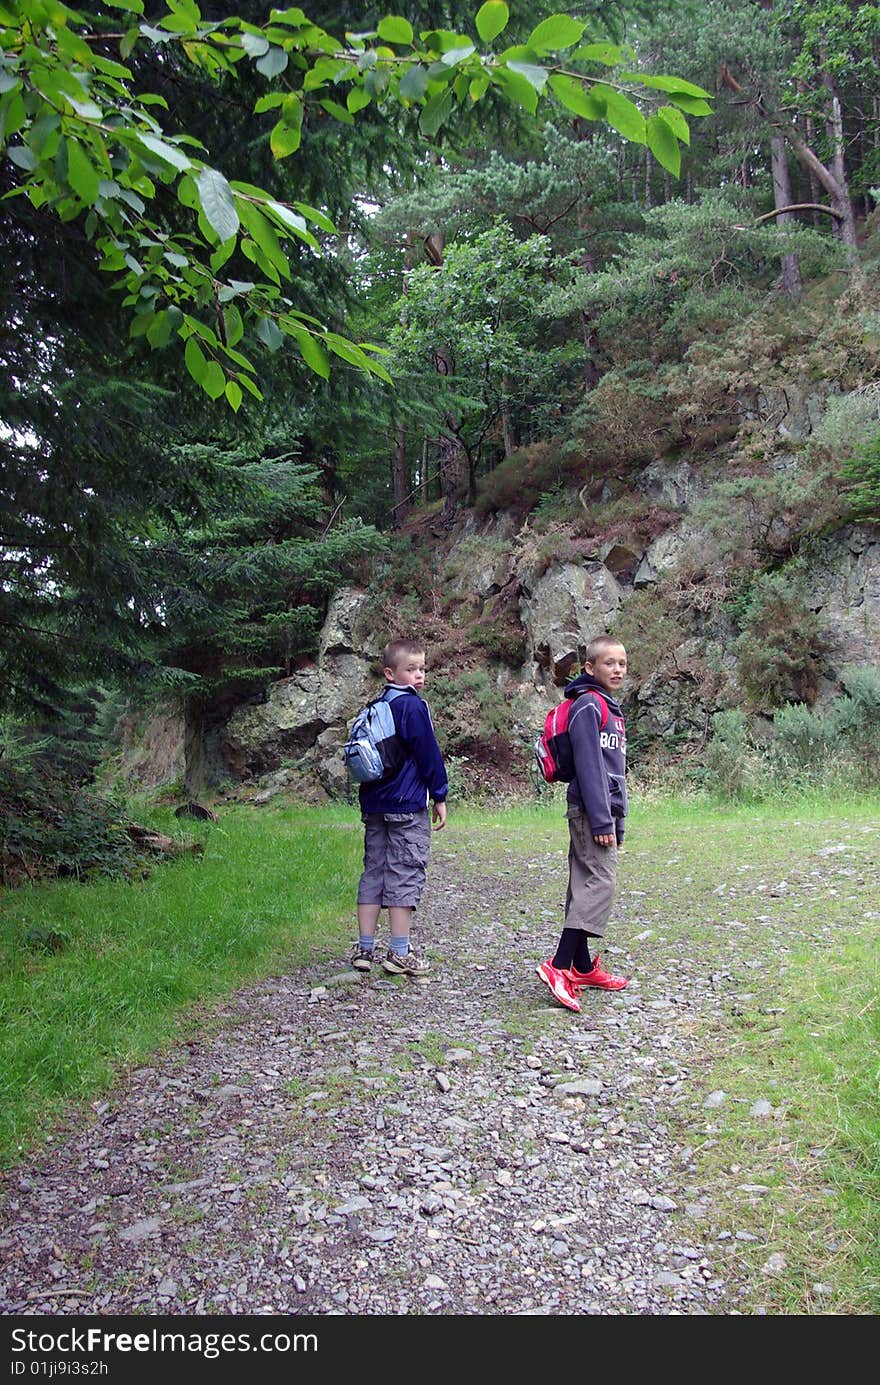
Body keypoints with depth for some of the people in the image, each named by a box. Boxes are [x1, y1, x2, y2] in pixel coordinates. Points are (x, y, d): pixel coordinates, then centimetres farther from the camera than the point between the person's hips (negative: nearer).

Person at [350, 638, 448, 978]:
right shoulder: (412, 706, -12)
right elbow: (428, 753, -11)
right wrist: (439, 796, -3)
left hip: (374, 803, 8)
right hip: (407, 805, -8)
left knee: (374, 871, 12)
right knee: (405, 874, -1)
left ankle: (364, 949, 16)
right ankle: (399, 954, 4)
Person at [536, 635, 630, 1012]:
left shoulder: (610, 709, 20)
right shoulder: (588, 706, -11)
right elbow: (587, 766, -17)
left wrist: (617, 820, 21)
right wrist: (601, 821, -19)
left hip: (603, 811, 10)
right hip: (590, 810, -10)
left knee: (586, 885, 11)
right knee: (601, 882, -14)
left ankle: (582, 967, 17)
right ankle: (559, 966, -16)